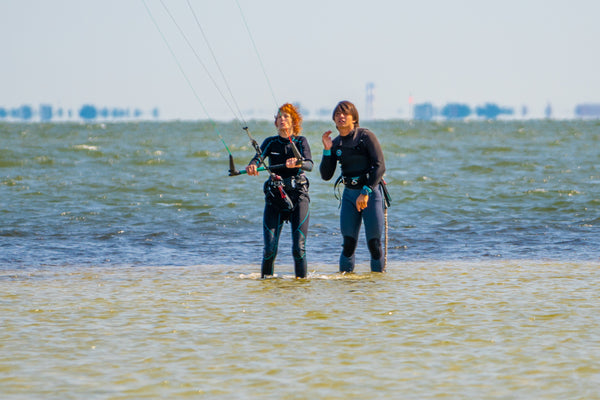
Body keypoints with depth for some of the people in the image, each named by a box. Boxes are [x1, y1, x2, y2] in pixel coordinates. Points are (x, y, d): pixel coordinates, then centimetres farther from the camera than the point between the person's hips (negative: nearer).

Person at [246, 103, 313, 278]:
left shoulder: (301, 141, 4)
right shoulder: (271, 142, 9)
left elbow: (309, 164, -13)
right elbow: (258, 157, -10)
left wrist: (298, 163, -37)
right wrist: (252, 166, -34)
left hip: (298, 196, -1)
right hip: (274, 198, 1)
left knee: (299, 248, -10)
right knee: (270, 249, -6)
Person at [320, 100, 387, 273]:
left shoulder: (366, 136, -8)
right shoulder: (335, 143, 7)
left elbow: (380, 166, -14)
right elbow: (326, 175, 6)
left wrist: (365, 192, -20)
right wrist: (327, 150, -6)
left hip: (371, 192, -4)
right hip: (349, 194, 4)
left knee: (374, 242, -5)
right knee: (348, 242, -2)